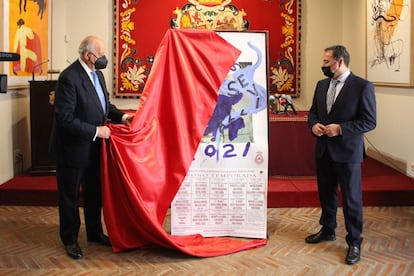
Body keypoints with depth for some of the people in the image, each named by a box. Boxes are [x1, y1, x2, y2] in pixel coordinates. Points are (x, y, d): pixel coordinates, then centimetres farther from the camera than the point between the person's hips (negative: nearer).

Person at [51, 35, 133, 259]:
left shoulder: (97, 73, 4)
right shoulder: (69, 78, -22)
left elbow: (104, 104, 15)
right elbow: (65, 117, -26)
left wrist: (121, 116, -2)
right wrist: (95, 131, -23)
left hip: (93, 147, 8)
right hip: (73, 148, -8)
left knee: (95, 192, 20)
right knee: (70, 197, 9)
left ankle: (94, 232, 37)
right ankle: (70, 240, 26)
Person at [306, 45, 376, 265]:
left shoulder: (362, 86, -12)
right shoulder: (322, 85, 7)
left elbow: (370, 121, -13)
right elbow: (313, 111, 16)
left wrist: (341, 128, -22)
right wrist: (314, 124, -6)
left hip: (348, 150, -6)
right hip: (323, 149, 6)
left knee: (351, 198, 4)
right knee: (326, 193, 19)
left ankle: (354, 242, 18)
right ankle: (327, 230, 38)